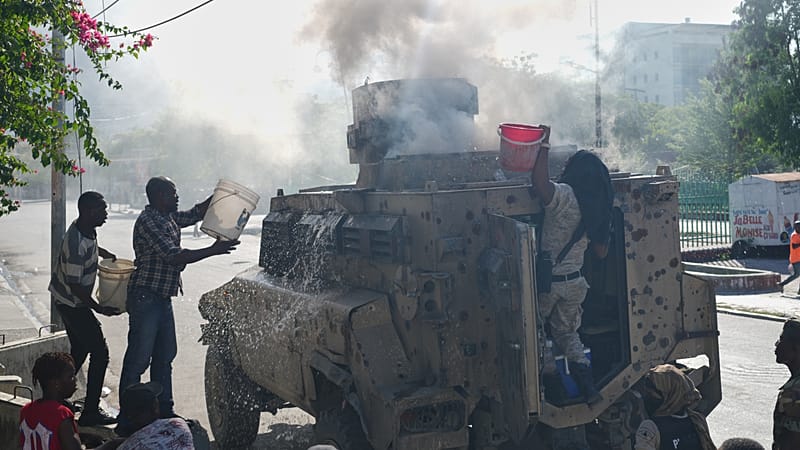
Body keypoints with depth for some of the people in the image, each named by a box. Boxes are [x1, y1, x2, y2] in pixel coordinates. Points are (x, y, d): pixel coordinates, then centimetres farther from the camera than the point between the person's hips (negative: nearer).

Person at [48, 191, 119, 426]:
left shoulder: (86, 229, -2)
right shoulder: (76, 245, -31)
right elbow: (75, 285, -27)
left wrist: (105, 253, 15)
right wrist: (98, 308, -21)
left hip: (67, 300, 10)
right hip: (73, 303, -10)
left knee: (80, 350, 19)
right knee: (100, 352, -7)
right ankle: (91, 412, -3)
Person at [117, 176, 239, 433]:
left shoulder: (169, 218, 12)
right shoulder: (148, 222, -17)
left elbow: (195, 214, 26)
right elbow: (173, 257, -24)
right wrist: (213, 251, -22)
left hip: (162, 299, 10)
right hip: (145, 298, -10)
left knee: (165, 355, 15)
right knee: (138, 359, -6)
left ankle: (164, 411, 25)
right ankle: (127, 419, 0)